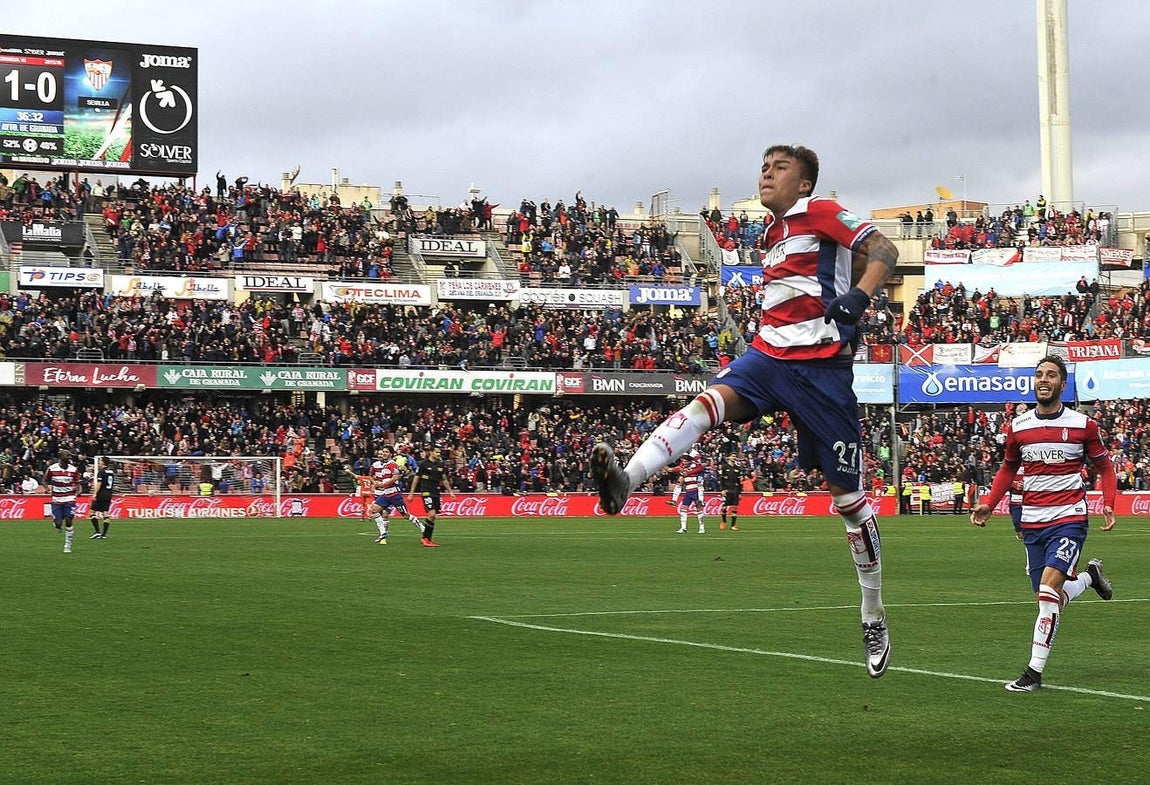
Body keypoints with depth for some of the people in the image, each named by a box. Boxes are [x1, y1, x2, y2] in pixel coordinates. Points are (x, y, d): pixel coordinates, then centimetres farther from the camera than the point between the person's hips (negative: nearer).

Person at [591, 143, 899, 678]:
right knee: (710, 401, -26)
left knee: (846, 493, 1)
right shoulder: (772, 231, 21)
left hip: (821, 364, -6)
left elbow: (883, 251, -10)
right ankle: (625, 479, -50)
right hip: (769, 354, 6)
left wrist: (857, 298, -26)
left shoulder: (820, 212, -1)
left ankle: (874, 621, 14)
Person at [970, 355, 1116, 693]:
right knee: (1050, 598, 8)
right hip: (1032, 523, 4)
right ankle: (1089, 576, 41)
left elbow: (1104, 468, 8)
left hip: (1069, 519, -4)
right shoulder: (1017, 427, 5)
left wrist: (1107, 504, -8)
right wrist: (989, 503, 6)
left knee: (1049, 590, -19)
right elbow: (1008, 468, 20)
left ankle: (1034, 672, -14)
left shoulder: (1083, 425, -2)